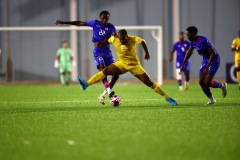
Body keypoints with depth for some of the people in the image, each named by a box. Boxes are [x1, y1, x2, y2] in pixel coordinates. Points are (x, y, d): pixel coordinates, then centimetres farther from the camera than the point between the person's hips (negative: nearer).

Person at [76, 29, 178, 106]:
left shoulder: (133, 39, -21)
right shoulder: (114, 39, -13)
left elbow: (142, 41, -2)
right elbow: (107, 41, 9)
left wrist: (147, 53, 5)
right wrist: (99, 44, -5)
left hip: (135, 65, -3)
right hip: (122, 64, 3)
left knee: (148, 82, -7)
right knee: (105, 71, -15)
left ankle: (167, 98, 0)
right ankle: (86, 84, -16)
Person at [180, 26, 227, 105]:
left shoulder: (203, 41, -29)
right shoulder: (193, 41, -4)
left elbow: (213, 54, -29)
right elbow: (189, 53, 13)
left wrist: (207, 68, -31)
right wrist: (183, 65, 12)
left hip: (214, 60, -8)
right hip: (205, 59, 8)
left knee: (207, 83, -13)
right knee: (201, 82, 1)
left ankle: (222, 85, 15)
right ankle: (211, 99, 17)